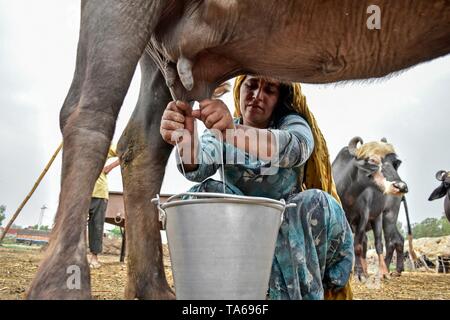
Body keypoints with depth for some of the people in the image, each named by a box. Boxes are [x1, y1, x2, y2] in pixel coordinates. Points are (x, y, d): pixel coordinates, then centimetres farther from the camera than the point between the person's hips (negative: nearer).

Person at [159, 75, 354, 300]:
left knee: (315, 202, -29)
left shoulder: (293, 123, -7)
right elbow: (202, 164, -23)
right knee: (206, 192, -22)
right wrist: (187, 142, -48)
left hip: (292, 227, -1)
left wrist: (233, 132, -53)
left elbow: (293, 148, -34)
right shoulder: (220, 127, 0)